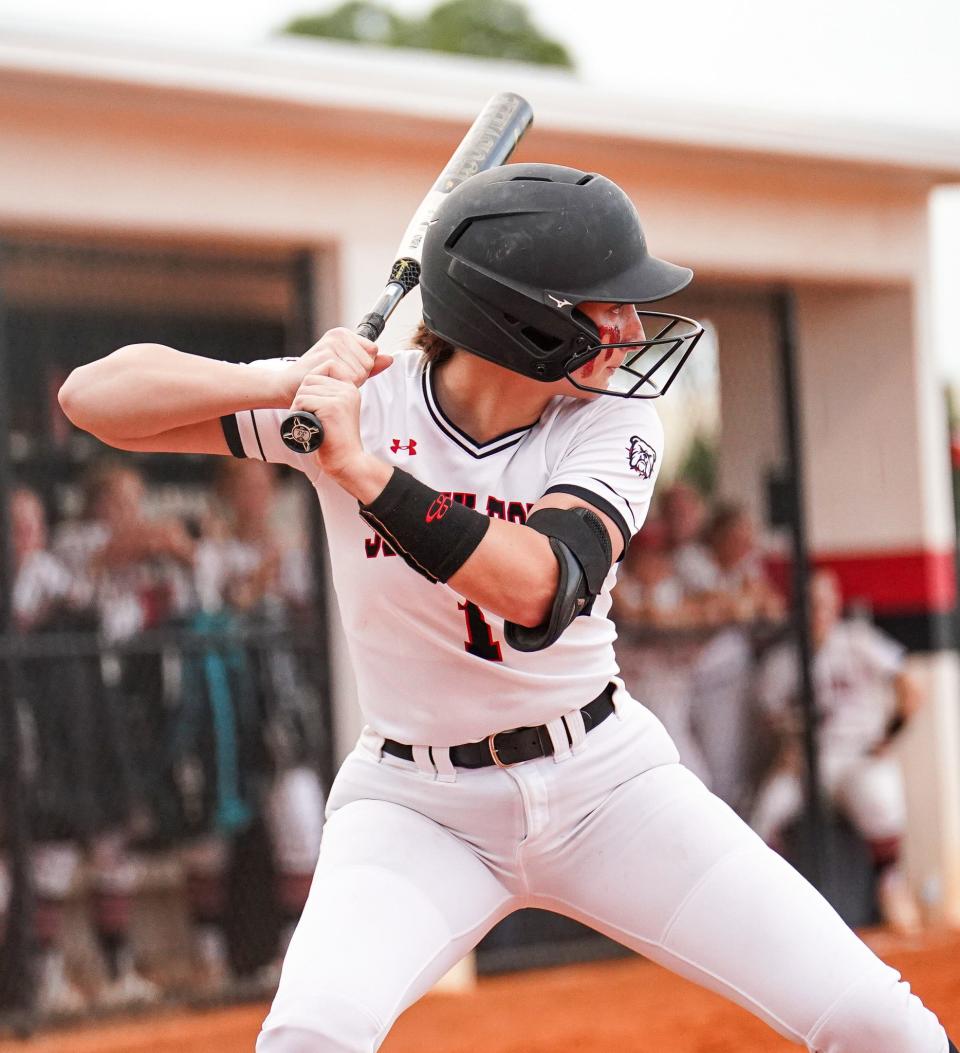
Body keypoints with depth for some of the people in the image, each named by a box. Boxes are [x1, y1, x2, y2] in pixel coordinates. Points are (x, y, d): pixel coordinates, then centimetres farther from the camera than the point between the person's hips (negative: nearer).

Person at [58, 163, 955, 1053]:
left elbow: (539, 589, -28)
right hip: (416, 804, -1)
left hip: (605, 780, 2)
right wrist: (286, 383, -29)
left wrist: (360, 467, -34)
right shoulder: (360, 399, -12)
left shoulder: (610, 422, -9)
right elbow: (93, 395, -15)